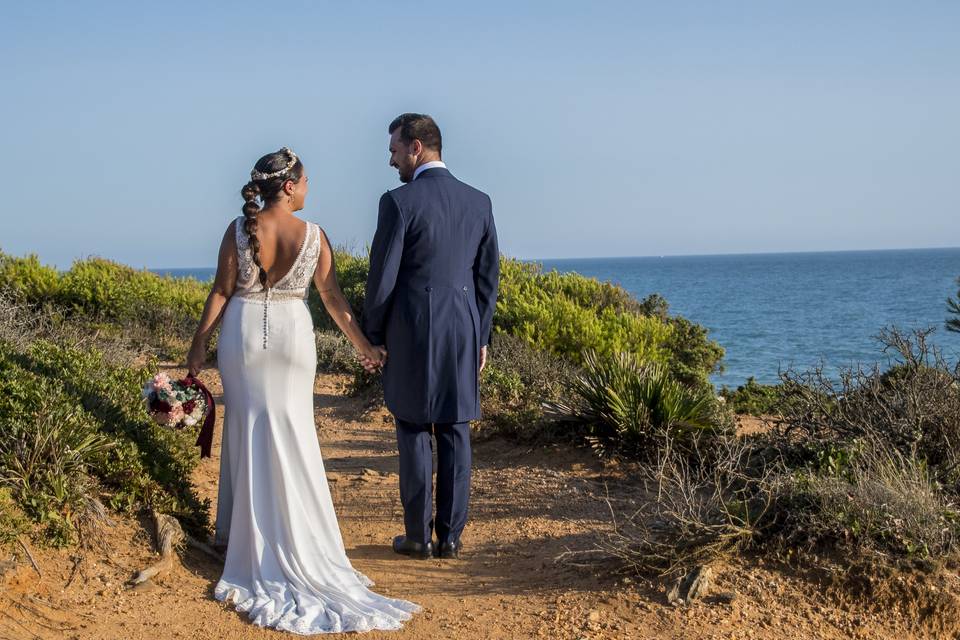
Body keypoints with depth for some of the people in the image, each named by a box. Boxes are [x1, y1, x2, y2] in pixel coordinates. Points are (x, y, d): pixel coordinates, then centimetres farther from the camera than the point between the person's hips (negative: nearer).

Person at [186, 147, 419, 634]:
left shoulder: (238, 229, -7)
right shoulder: (313, 236, -6)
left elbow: (222, 292, -6)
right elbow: (332, 297, -1)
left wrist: (199, 342, 3)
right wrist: (363, 345, 9)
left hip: (243, 333, 0)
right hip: (292, 335, 0)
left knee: (248, 429, 11)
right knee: (292, 434, 9)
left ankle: (246, 528, 19)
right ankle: (296, 534, 15)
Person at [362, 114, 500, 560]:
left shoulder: (399, 202, -10)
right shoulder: (479, 202, 6)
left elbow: (382, 278, -9)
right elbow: (488, 277, 10)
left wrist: (371, 336, 3)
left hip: (412, 336, -4)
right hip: (464, 336, 4)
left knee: (414, 434, 5)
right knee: (454, 434, 9)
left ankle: (418, 536, 10)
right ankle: (451, 536, 12)